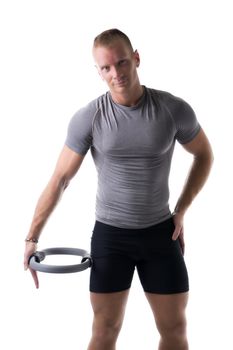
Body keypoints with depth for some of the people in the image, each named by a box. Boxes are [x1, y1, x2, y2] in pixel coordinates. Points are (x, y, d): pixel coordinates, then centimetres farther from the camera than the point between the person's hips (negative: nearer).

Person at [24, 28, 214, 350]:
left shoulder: (174, 109, -9)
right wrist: (32, 237, -8)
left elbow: (204, 155, 8)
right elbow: (59, 180, -7)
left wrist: (181, 210, 1)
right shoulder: (88, 118, -12)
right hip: (110, 233, -1)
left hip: (160, 231, 2)